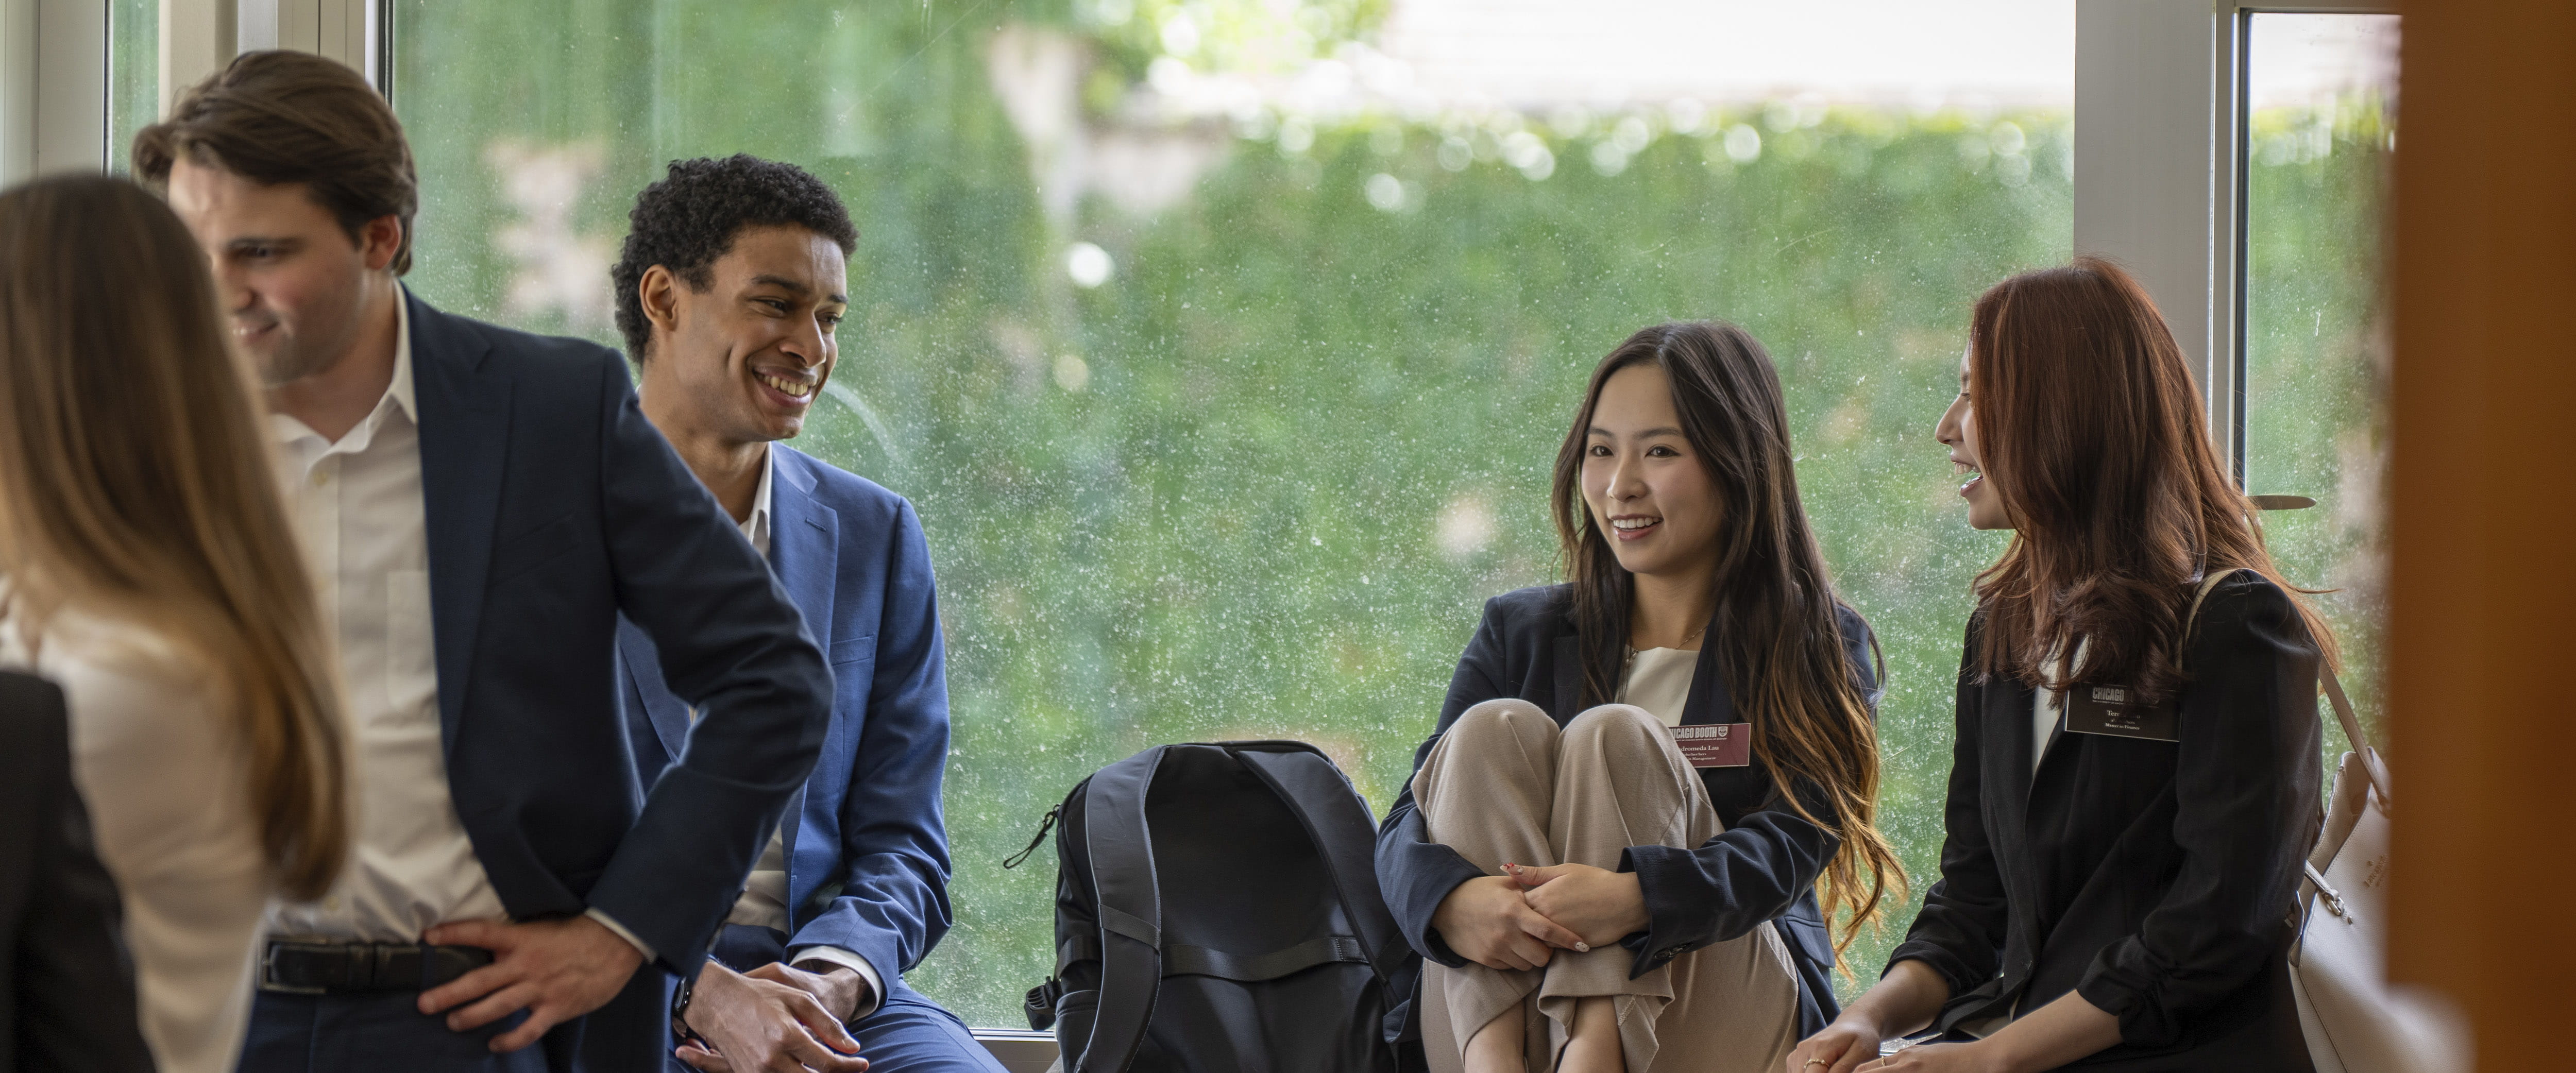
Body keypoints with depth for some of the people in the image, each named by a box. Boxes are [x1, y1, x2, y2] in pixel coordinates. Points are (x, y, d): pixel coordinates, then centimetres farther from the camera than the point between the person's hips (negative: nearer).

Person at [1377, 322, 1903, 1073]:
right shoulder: (1521, 633, 17)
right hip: (1502, 1004, 2)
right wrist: (1454, 899, -25)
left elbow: (1792, 844, -10)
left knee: (1615, 737, -21)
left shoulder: (1819, 647, 9)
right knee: (1498, 729, -19)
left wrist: (1637, 897, -32)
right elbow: (1408, 827, 2)